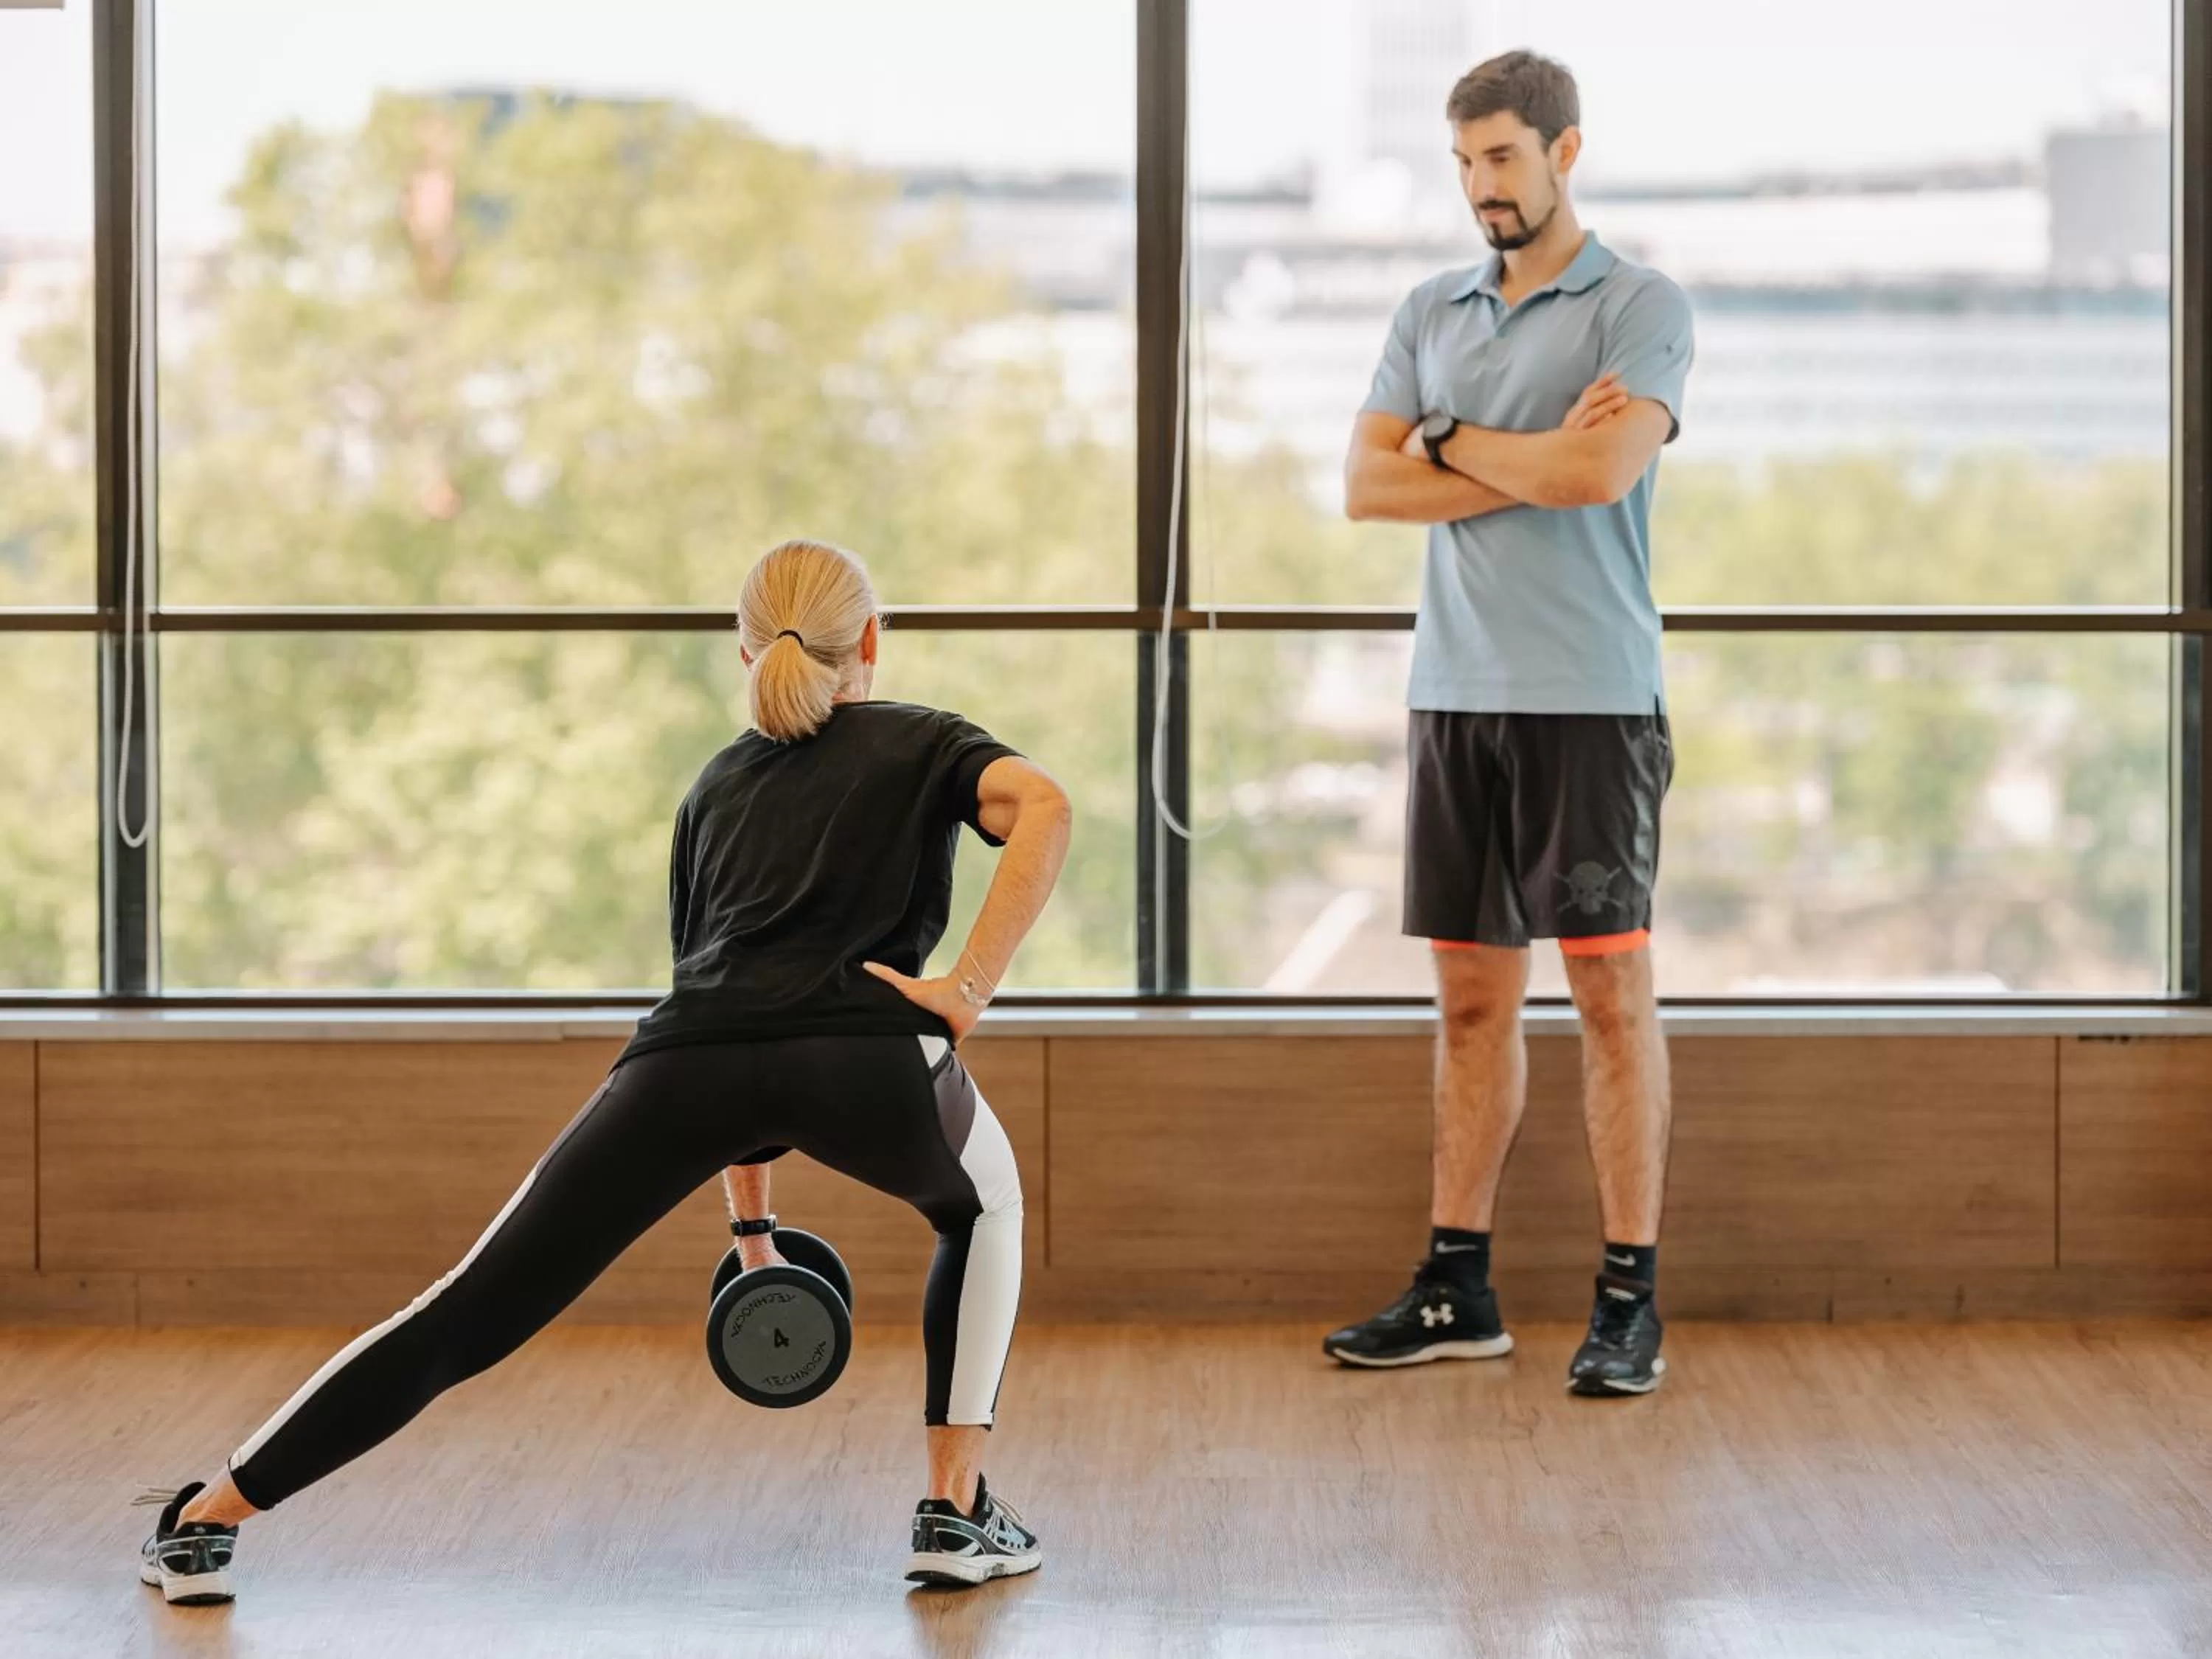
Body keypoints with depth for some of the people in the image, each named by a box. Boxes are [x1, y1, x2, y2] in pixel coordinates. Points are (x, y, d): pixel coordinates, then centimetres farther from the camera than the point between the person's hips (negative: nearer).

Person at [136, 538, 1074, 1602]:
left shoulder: (718, 784, 36)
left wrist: (752, 1223, 45)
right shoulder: (921, 745, 25)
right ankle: (958, 1515, 22)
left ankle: (209, 1520, 6)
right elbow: (1045, 806, 1)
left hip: (685, 1055, 2)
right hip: (859, 1047, -2)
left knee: (475, 1309, 8)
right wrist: (968, 990, -2)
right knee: (982, 1209, 31)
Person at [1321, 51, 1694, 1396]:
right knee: (1475, 997, 9)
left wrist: (1451, 442, -4)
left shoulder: (1641, 307, -3)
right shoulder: (1431, 314, 14)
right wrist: (1534, 461, -8)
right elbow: (1368, 487, 3)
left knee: (1614, 992, -3)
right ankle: (1457, 1287, 14)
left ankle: (1631, 1298, 2)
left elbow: (1604, 468, -19)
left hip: (1591, 701, -5)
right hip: (1456, 692, 5)